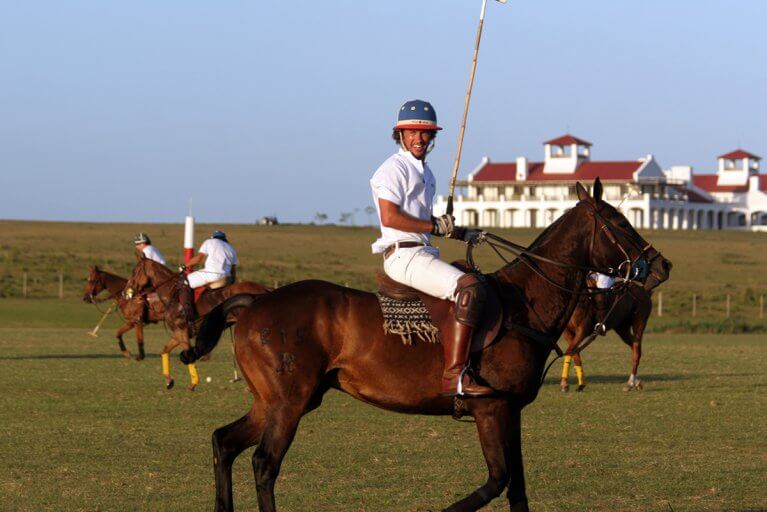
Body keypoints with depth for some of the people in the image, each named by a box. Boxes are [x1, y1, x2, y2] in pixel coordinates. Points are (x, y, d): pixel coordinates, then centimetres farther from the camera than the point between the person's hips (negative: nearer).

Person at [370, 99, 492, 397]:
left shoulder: (424, 172, 22)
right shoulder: (394, 168, -8)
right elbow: (390, 217, -19)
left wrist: (461, 233, 20)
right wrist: (435, 226, -13)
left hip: (423, 254, 11)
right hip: (404, 255, -11)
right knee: (470, 288, -27)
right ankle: (454, 375, -35)